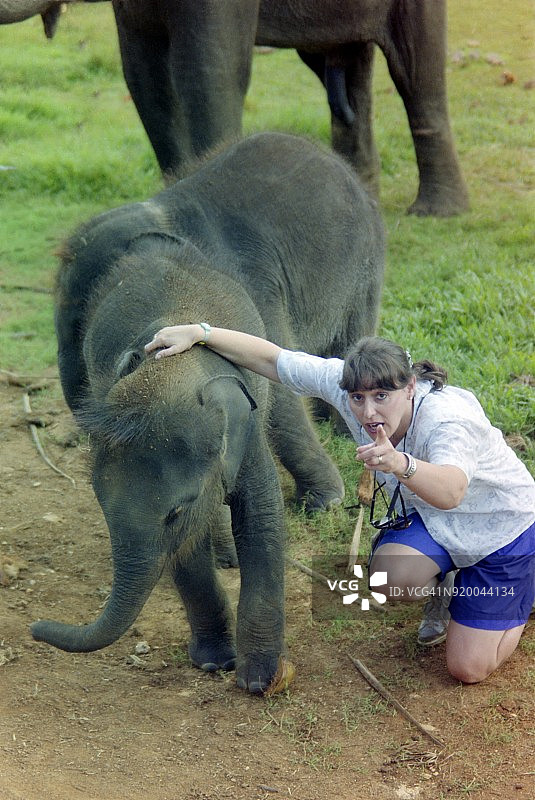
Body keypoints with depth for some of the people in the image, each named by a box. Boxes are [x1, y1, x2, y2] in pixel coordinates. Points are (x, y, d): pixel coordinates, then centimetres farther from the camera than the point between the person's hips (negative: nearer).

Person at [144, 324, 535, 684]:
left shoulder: (450, 420, -41)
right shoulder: (343, 382, -24)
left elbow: (450, 492, -60)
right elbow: (271, 358, -18)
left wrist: (400, 464, -79)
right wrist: (199, 332, -27)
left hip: (503, 529, -5)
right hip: (430, 519, 5)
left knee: (469, 668, -7)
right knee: (390, 577, -29)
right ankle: (445, 587, 10)